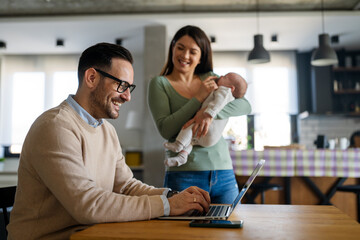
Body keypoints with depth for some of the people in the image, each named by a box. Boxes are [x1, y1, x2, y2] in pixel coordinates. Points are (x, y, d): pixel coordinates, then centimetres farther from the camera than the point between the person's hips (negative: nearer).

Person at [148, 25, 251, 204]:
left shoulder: (210, 78, 11)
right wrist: (199, 98, -13)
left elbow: (245, 105, -1)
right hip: (184, 175, -3)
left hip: (224, 171, 4)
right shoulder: (159, 84, 2)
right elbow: (165, 130, -11)